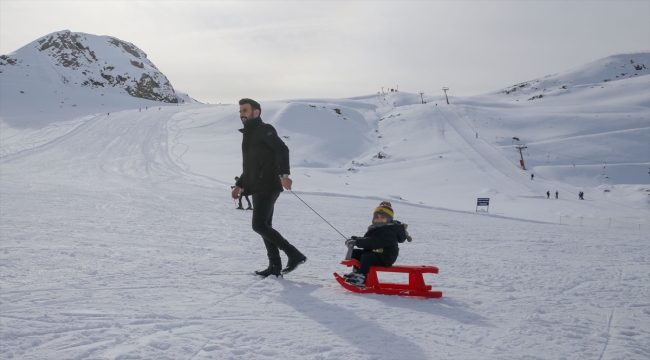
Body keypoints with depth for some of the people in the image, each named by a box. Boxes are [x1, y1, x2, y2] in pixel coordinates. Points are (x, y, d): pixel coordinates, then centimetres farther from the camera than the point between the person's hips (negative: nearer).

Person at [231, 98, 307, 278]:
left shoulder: (265, 130, -5)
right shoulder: (248, 134, 23)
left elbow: (282, 150, -20)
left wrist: (284, 174, -32)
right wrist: (240, 185, 26)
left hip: (267, 187, -10)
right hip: (257, 188, 10)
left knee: (259, 225, -14)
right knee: (264, 226, 7)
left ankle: (293, 254, -10)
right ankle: (275, 266, 10)